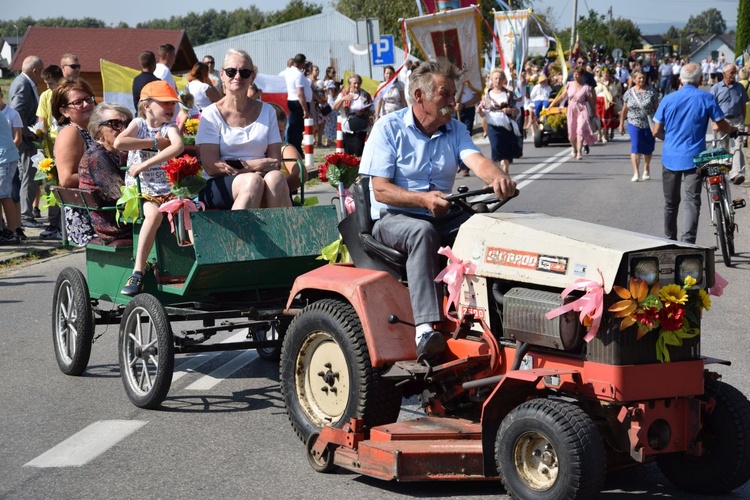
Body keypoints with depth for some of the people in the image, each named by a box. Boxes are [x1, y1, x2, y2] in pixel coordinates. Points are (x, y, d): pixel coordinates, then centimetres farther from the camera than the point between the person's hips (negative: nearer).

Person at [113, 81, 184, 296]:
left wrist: (145, 164, -28)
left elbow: (178, 146, -18)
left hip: (165, 191, 3)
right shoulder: (139, 124, 5)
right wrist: (155, 143, -11)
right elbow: (119, 143, -16)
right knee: (154, 213, -34)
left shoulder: (169, 127, 7)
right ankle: (138, 272, -36)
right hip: (138, 191, -3)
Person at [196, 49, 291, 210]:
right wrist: (257, 165, -12)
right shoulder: (211, 114, 3)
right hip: (219, 186, -3)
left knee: (275, 178, -32)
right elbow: (210, 166, -7)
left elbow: (275, 161, 6)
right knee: (253, 181, -36)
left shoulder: (267, 111, 14)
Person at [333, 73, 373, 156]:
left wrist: (364, 112, -15)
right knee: (347, 153, 6)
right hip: (347, 129, 2)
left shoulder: (365, 95, 4)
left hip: (361, 129, -2)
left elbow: (371, 112, 6)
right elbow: (334, 107, -4)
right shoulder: (344, 94, 6)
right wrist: (343, 99, -20)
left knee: (358, 152, -8)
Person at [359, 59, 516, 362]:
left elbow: (476, 161, -10)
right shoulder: (389, 128, -4)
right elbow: (381, 189, -11)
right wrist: (423, 200, -28)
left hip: (442, 217, 5)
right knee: (422, 231, -39)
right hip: (392, 218, -5)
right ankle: (425, 328, -50)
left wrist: (498, 178, -34)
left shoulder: (455, 130, 11)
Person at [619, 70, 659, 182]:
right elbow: (624, 110, 9)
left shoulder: (651, 92, -2)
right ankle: (636, 172, -13)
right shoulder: (629, 93, 3)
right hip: (634, 124, 0)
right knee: (635, 146, -12)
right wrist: (621, 124, 10)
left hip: (649, 125, 0)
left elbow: (657, 108, -1)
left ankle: (646, 168, 33)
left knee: (648, 148, 11)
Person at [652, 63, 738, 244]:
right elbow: (722, 125, 0)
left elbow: (657, 131, 1)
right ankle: (687, 243, -17)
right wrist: (733, 130, 22)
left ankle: (670, 242, 25)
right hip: (694, 158, -2)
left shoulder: (668, 99, 0)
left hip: (671, 158, 3)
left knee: (671, 203, 14)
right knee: (692, 202, -4)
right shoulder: (707, 99, -6)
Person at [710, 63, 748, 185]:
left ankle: (737, 174, -22)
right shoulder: (716, 88, 0)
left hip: (737, 121, 1)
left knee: (737, 147, -12)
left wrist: (743, 121, 11)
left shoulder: (739, 87, 6)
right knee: (723, 149, 7)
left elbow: (743, 106, 13)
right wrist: (715, 123, -11)